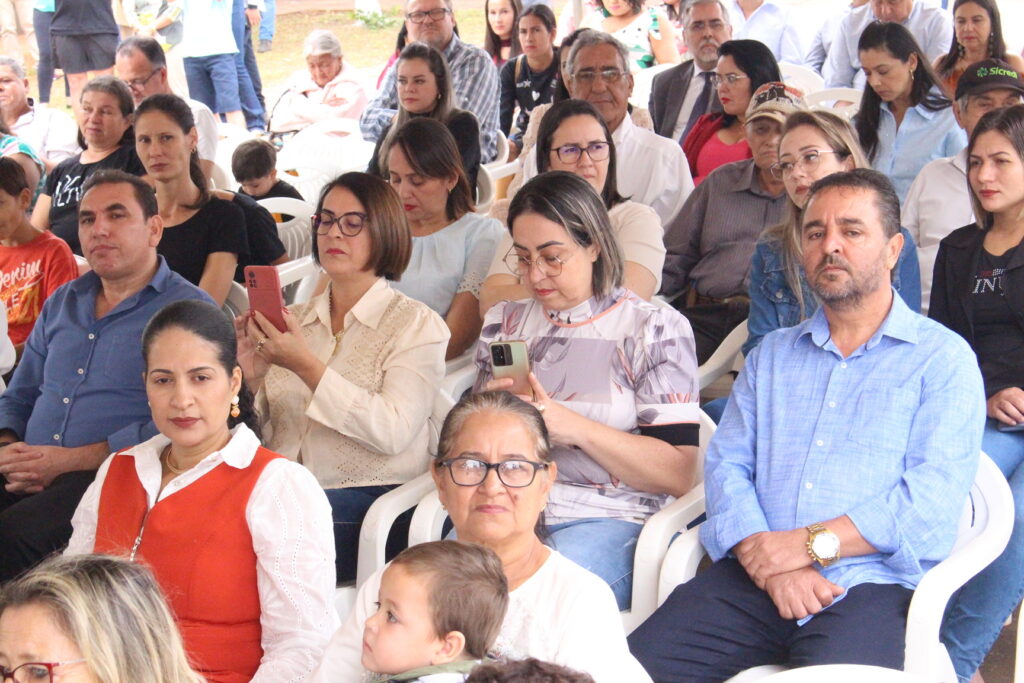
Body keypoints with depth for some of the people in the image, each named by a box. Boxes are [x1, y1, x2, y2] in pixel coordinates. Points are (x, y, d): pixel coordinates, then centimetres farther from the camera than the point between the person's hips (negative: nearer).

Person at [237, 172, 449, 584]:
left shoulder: (416, 325, 3)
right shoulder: (293, 321, 18)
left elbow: (393, 431, -13)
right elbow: (258, 432, 15)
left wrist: (308, 367, -16)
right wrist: (250, 379, -5)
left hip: (366, 498, -4)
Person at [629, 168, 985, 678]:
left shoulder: (943, 358, 8)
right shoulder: (771, 354, 22)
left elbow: (933, 498, -5)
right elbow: (726, 465, 9)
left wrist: (808, 545, -12)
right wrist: (770, 564, -9)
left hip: (870, 584, -3)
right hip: (749, 579, 4)